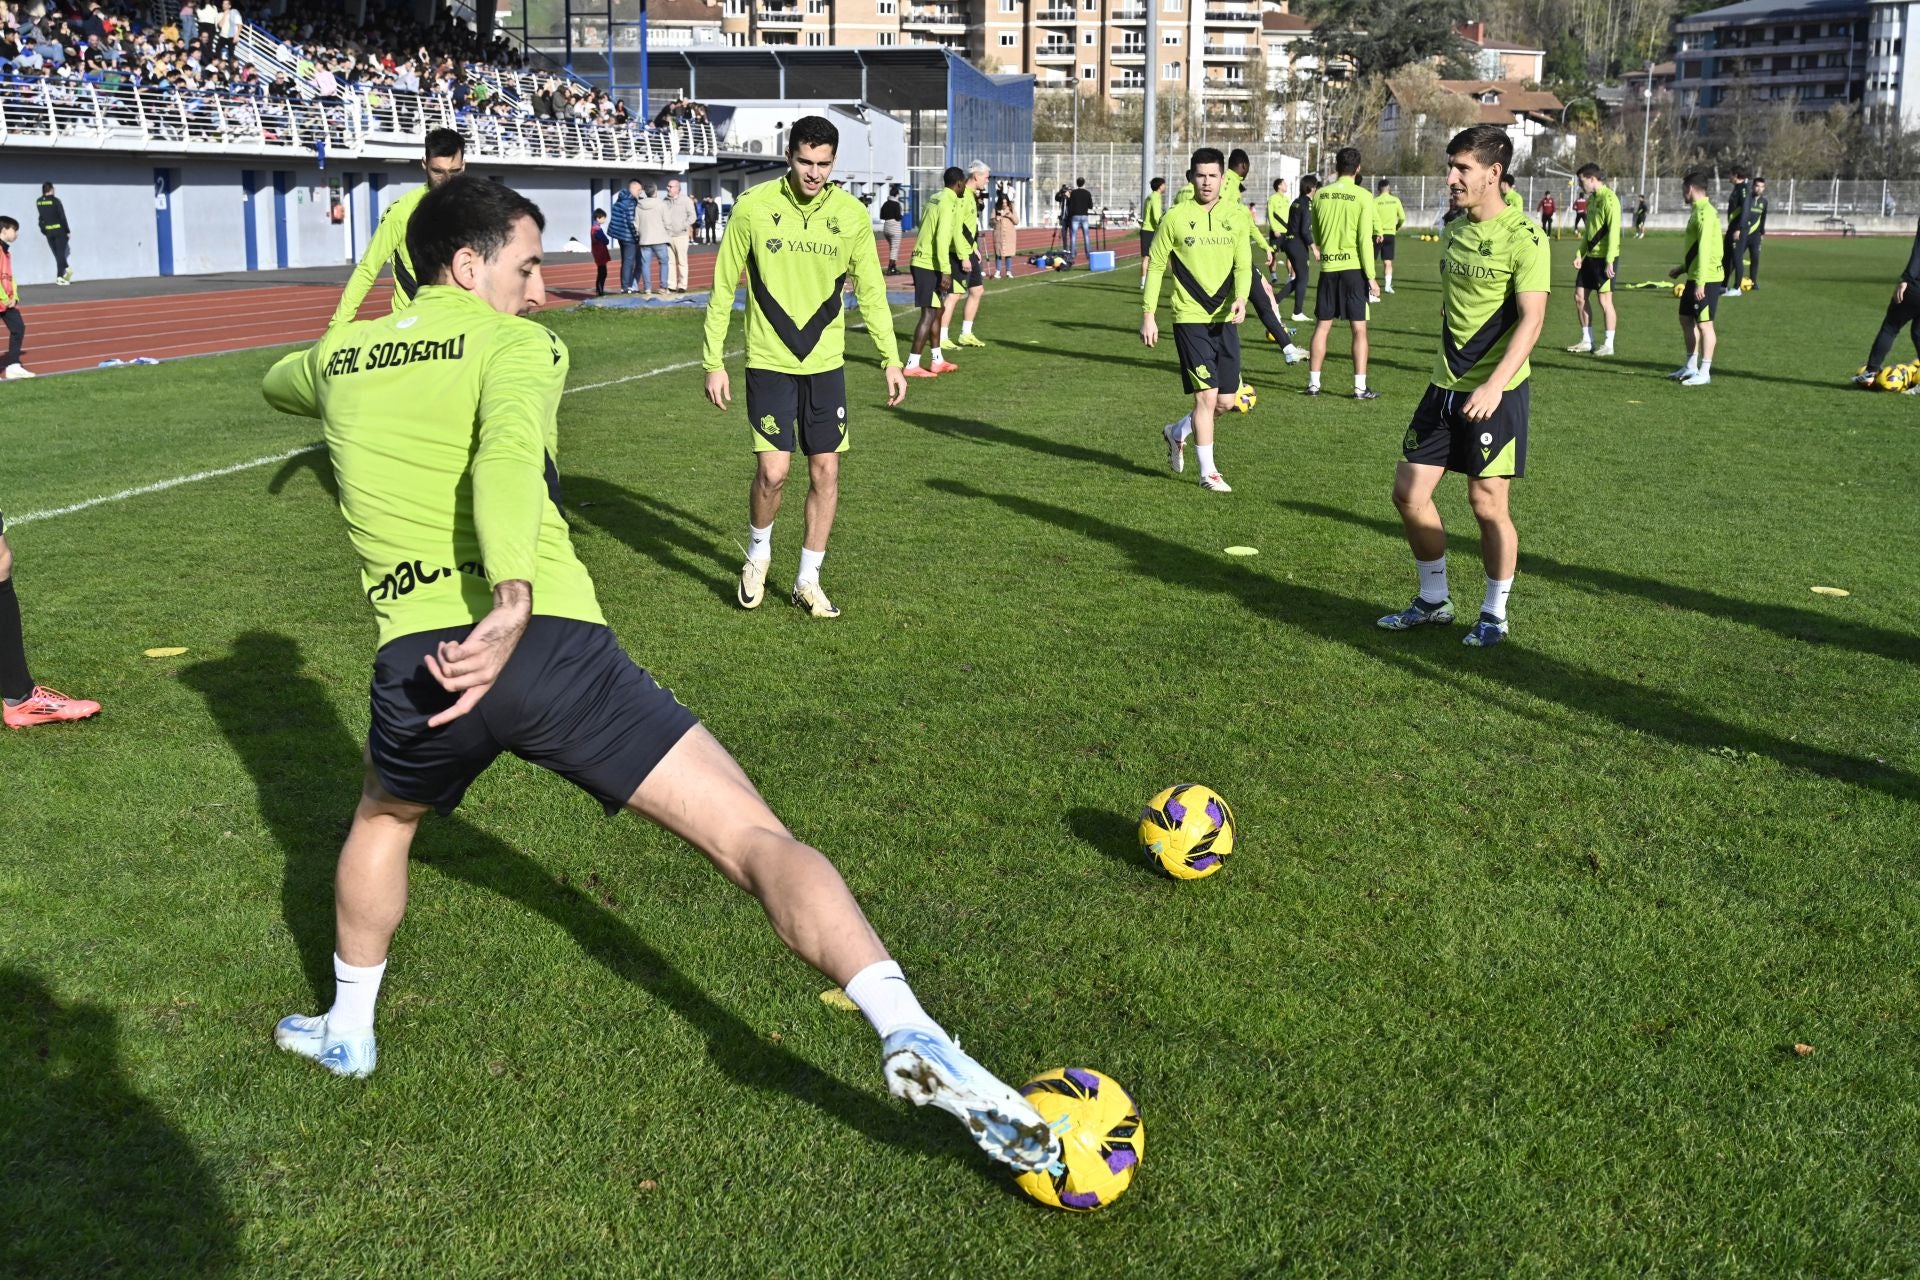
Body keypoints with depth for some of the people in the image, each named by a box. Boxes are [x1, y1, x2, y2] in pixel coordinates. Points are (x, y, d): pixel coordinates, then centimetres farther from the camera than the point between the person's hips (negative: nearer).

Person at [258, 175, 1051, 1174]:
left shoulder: (339, 360, 20)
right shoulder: (515, 345, 5)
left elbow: (276, 384, 46)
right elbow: (508, 458, -17)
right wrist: (511, 606, -32)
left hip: (417, 663, 5)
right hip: (549, 643, -4)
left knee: (383, 818, 38)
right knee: (755, 839, -6)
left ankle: (346, 1034, 51)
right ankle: (911, 1038, -22)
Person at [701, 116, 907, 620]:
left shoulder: (852, 214, 0)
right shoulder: (754, 207, -6)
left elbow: (871, 291, 10)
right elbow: (723, 287, -1)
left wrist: (891, 358, 5)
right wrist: (713, 361, -3)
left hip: (826, 362, 3)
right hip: (769, 362, -3)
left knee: (826, 471, 3)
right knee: (773, 470, -9)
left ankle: (808, 580, 18)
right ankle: (758, 553, 21)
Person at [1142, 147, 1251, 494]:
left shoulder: (1237, 216, 5)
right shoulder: (1176, 217, -3)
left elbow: (1243, 265, 2)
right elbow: (1155, 265, 2)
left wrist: (1241, 298, -19)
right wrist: (1148, 315, -2)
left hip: (1225, 319, 4)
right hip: (1190, 318, -4)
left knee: (1226, 400, 7)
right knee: (1207, 395, -8)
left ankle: (1176, 433, 34)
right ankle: (1208, 473, 5)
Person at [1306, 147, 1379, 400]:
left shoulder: (1320, 195, 4)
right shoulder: (1362, 197, -7)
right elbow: (1365, 239, -9)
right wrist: (1371, 276, -6)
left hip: (1328, 267, 3)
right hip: (1353, 266, -3)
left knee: (1322, 326, 10)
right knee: (1359, 329, 2)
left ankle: (1313, 383, 11)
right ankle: (1360, 387, 1)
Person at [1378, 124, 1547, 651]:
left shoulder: (1523, 237, -13)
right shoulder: (1453, 231, 9)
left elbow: (1531, 319, -20)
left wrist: (1494, 385, -30)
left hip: (1496, 393, -7)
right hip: (1445, 388, 7)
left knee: (1487, 504, 0)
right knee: (1409, 492, 5)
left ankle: (1494, 614, 18)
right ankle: (1433, 599, 24)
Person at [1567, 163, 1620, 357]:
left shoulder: (1608, 199, -15)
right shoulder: (1592, 199, 13)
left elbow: (1614, 231, -19)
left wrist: (1609, 261, -22)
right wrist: (1579, 255, 12)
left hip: (1604, 258, -9)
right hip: (1590, 256, 9)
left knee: (1604, 299, -3)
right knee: (1580, 296, 9)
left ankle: (1608, 344, 5)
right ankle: (1587, 341, 19)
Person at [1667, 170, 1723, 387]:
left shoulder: (1705, 213, -17)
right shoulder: (1698, 211, 14)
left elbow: (1704, 249, -22)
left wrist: (1700, 282, -24)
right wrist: (1683, 268, 25)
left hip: (1706, 279, -10)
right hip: (1695, 277, 10)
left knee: (1704, 323, -6)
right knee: (1686, 319, 16)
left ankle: (1704, 373, -2)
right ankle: (1691, 367, 26)